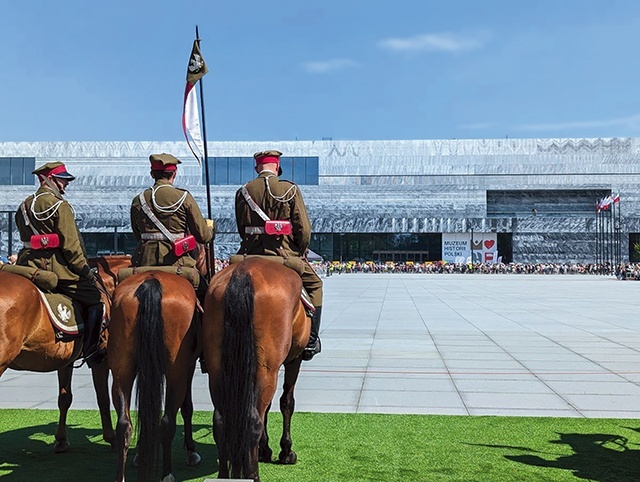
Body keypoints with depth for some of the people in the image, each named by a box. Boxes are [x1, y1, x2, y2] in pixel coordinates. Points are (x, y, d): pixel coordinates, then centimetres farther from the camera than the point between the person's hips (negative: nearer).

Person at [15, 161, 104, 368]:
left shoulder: (24, 206, 16)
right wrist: (84, 269, -6)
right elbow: (70, 245, -13)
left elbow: (26, 239, 21)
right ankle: (92, 352, -8)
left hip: (28, 266, 8)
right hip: (56, 268, -8)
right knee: (95, 300, -3)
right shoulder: (60, 206, -9)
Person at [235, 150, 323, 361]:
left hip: (251, 254, 2)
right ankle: (311, 341, 13)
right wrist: (300, 253, 10)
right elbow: (304, 229, -5)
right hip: (285, 253, -2)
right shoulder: (290, 189, -2)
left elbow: (241, 229, 11)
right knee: (314, 285, 19)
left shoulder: (242, 192, 6)